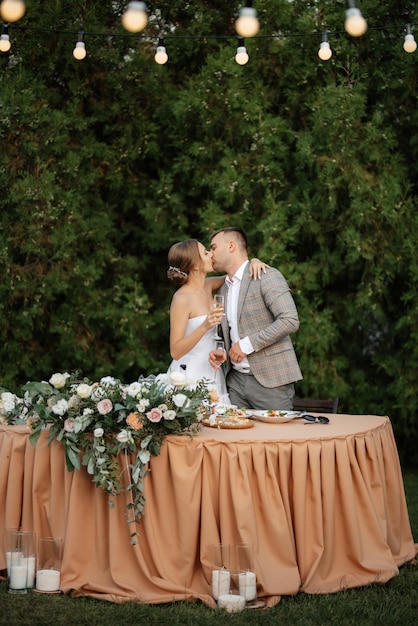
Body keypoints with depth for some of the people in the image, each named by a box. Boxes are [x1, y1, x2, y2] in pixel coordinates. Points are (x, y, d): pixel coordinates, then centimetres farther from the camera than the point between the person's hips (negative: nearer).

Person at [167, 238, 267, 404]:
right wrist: (204, 327, -30)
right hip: (190, 377, -7)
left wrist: (253, 261, 0)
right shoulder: (182, 298, -15)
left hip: (212, 375, 7)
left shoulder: (207, 286, 6)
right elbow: (175, 351, -17)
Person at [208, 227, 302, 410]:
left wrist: (248, 344, -17)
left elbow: (290, 321, -18)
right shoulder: (224, 289, 17)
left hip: (270, 380, -7)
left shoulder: (266, 276, -8)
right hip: (236, 380, 7)